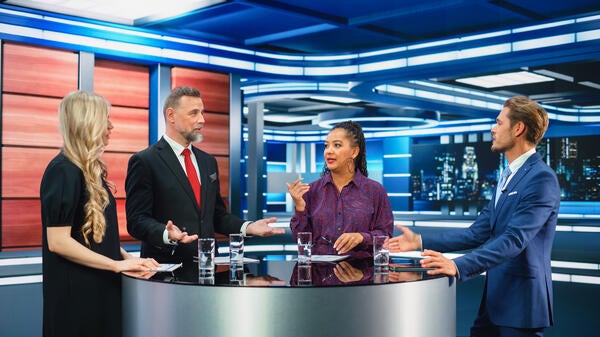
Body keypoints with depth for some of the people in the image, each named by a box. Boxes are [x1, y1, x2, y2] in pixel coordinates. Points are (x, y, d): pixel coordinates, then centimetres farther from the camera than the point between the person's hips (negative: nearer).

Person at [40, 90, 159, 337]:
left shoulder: (90, 170, 12)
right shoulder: (63, 171, -16)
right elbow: (57, 241, -21)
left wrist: (127, 257, 4)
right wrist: (117, 264, -17)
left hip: (100, 287, 9)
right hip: (76, 292, -9)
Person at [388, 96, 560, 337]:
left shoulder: (541, 178, -16)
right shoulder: (508, 177, 14)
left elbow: (514, 240, -26)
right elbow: (478, 233, 12)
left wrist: (458, 267, -36)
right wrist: (421, 242, 6)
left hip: (521, 300, -9)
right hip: (495, 296, 9)